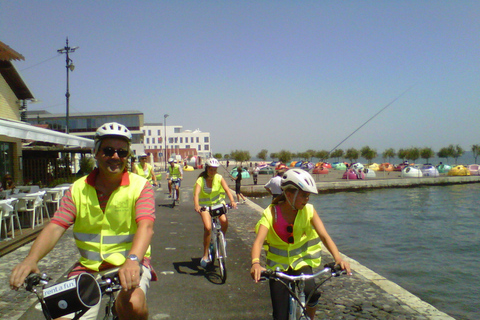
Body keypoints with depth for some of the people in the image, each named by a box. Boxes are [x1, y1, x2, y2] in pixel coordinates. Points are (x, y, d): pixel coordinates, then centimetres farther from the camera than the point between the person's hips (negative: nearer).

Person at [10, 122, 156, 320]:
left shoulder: (140, 186, -7)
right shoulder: (78, 189, 3)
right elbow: (55, 227, -6)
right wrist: (31, 259, -25)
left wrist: (133, 260, -39)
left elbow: (146, 227, -21)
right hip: (88, 267, 4)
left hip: (130, 265, -3)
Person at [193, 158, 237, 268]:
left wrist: (232, 201, -41)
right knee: (207, 227, -20)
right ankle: (205, 255, -5)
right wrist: (196, 205, -52)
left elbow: (227, 189, -23)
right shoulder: (201, 180, -17)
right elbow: (196, 194, -32)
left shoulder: (219, 178, -11)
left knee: (224, 221, -24)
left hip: (218, 202, 2)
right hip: (205, 205, -2)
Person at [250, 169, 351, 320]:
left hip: (301, 261, 1)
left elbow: (324, 235, -18)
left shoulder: (308, 210, -11)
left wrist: (338, 258, -36)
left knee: (311, 293, -27)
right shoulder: (271, 213, -18)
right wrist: (255, 263, -49)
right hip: (278, 265, -1)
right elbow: (258, 241, -30)